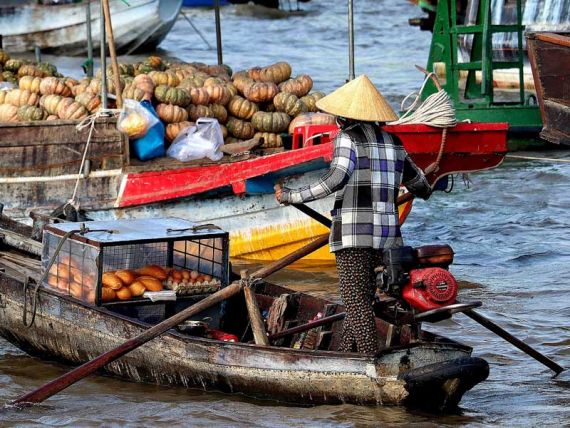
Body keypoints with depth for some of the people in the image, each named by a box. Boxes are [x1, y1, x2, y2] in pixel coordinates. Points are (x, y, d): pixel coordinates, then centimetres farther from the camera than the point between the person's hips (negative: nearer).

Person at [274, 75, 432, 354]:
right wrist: (425, 191, 53)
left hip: (354, 231, -7)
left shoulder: (348, 137, -5)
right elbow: (416, 180, 29)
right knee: (362, 298, 12)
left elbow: (337, 179, -19)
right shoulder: (392, 141, 15)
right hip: (387, 229, 7)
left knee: (356, 302, -7)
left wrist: (292, 197, -15)